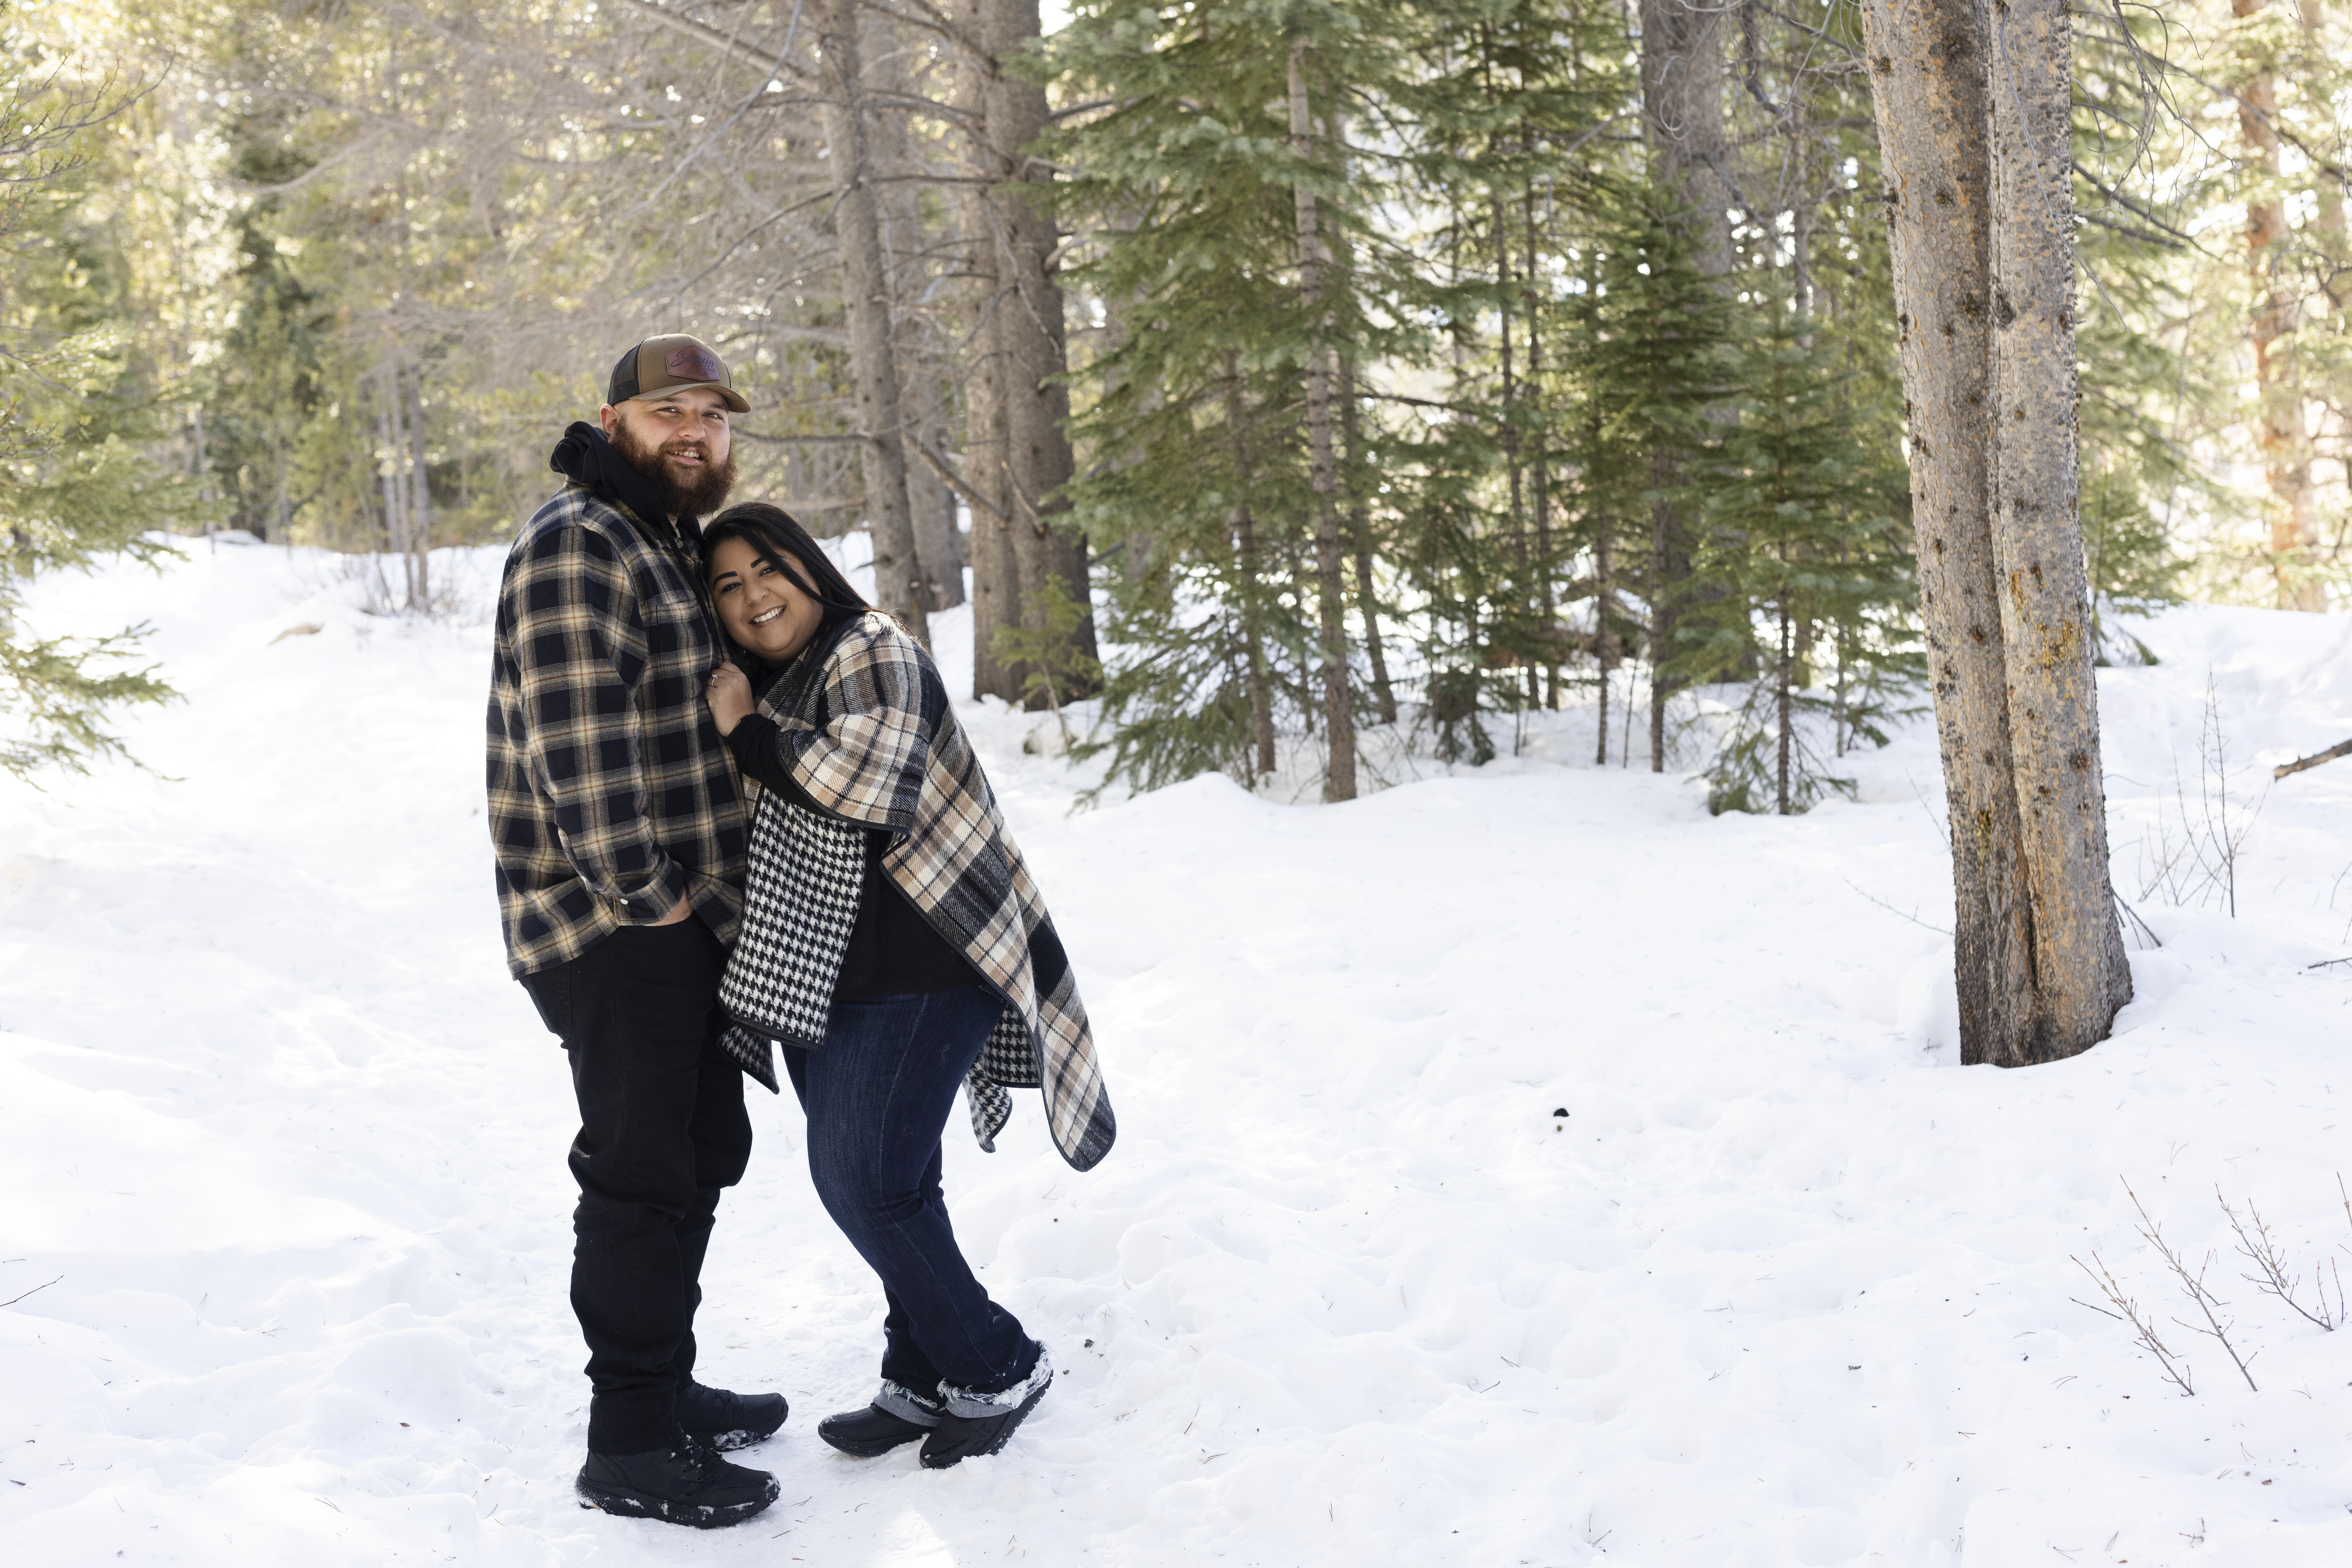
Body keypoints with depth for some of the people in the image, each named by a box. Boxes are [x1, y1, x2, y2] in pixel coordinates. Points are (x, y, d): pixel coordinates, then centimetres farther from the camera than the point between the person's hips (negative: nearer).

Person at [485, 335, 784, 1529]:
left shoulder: (672, 544, 19)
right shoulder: (576, 545, -14)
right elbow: (576, 738, -24)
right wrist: (641, 889, -21)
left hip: (685, 918, 10)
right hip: (608, 928, -10)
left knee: (703, 1150, 17)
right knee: (642, 1172, -5)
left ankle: (665, 1385, 31)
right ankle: (630, 1444, 4)